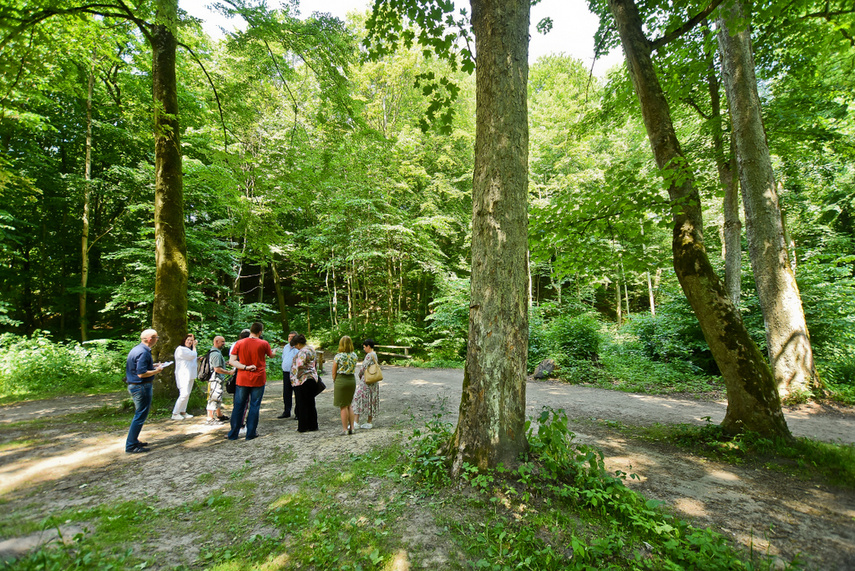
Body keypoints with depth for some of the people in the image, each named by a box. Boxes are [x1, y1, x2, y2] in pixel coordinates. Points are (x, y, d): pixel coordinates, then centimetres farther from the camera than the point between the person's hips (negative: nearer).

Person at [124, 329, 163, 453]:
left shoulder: (137, 349, 11)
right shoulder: (143, 352, -22)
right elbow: (142, 373, -26)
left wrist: (153, 365, 14)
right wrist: (157, 370, -13)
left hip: (134, 386, 11)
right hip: (141, 387, -11)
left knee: (139, 415, 21)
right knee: (140, 416, -2)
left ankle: (133, 441, 30)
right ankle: (131, 446, 5)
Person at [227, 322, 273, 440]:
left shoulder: (239, 344, -1)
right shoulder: (264, 344, -6)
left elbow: (231, 361, -7)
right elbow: (271, 355, 13)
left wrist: (245, 367, -12)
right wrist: (274, 351, 34)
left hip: (242, 379, 2)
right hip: (258, 379, -2)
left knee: (239, 406, 12)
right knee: (254, 406, 6)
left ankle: (233, 434, 18)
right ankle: (251, 433, 11)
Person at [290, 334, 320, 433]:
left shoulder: (303, 351, -16)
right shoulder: (311, 349, 13)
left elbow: (300, 364, -31)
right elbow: (315, 364, 21)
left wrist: (297, 376, -16)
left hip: (302, 381, -9)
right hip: (312, 379, 9)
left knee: (302, 405, 1)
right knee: (311, 403, 13)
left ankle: (303, 427, 8)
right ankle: (313, 426, 19)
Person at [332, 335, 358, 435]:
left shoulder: (338, 356, -12)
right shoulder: (354, 356, 1)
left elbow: (334, 373, -5)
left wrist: (334, 382, 10)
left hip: (341, 380, -5)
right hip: (352, 379, 5)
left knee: (343, 406, 4)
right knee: (350, 405, 17)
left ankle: (345, 429, 11)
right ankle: (351, 428, 20)